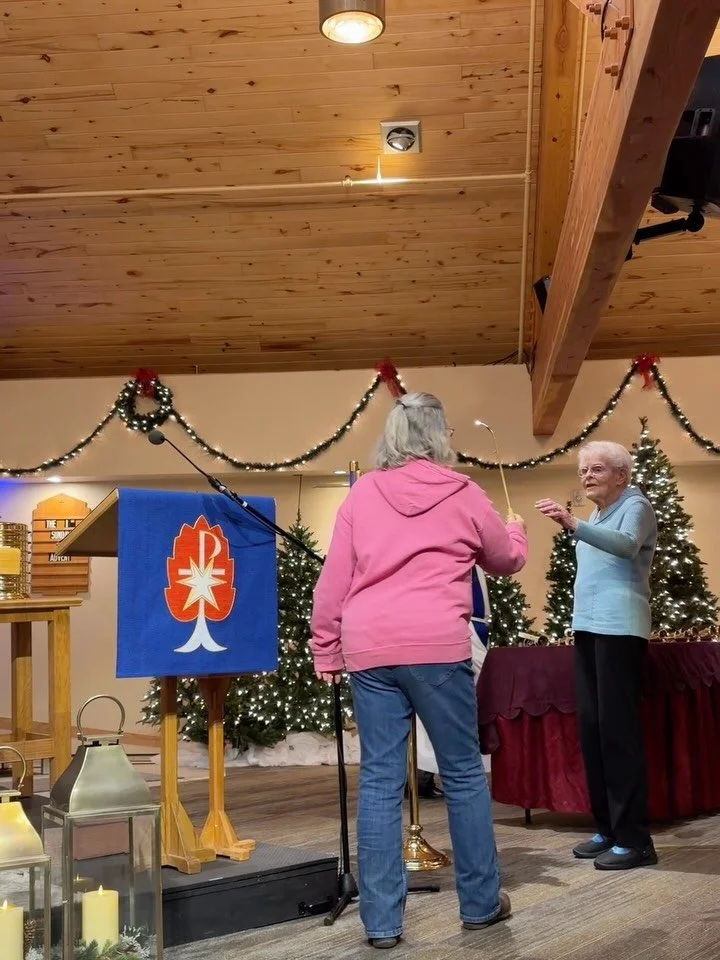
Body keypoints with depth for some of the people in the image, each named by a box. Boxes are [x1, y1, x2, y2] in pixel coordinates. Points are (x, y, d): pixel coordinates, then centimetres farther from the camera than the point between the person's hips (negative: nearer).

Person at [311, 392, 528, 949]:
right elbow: (506, 561, 21)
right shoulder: (462, 494, 5)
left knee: (380, 782, 7)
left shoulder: (363, 493, 8)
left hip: (369, 650, 2)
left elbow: (333, 580, 6)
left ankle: (381, 920, 11)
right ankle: (481, 902, 24)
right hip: (437, 647, -2)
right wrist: (517, 532, 42)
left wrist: (325, 650, 13)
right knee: (464, 774, 12)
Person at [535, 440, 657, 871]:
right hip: (588, 626, 8)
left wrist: (573, 524, -40)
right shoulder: (596, 518, 21)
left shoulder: (636, 506, -5)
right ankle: (608, 829, 15)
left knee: (618, 729, -10)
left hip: (620, 627, -8)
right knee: (592, 727, 7)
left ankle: (634, 839, -6)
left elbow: (627, 545, -27)